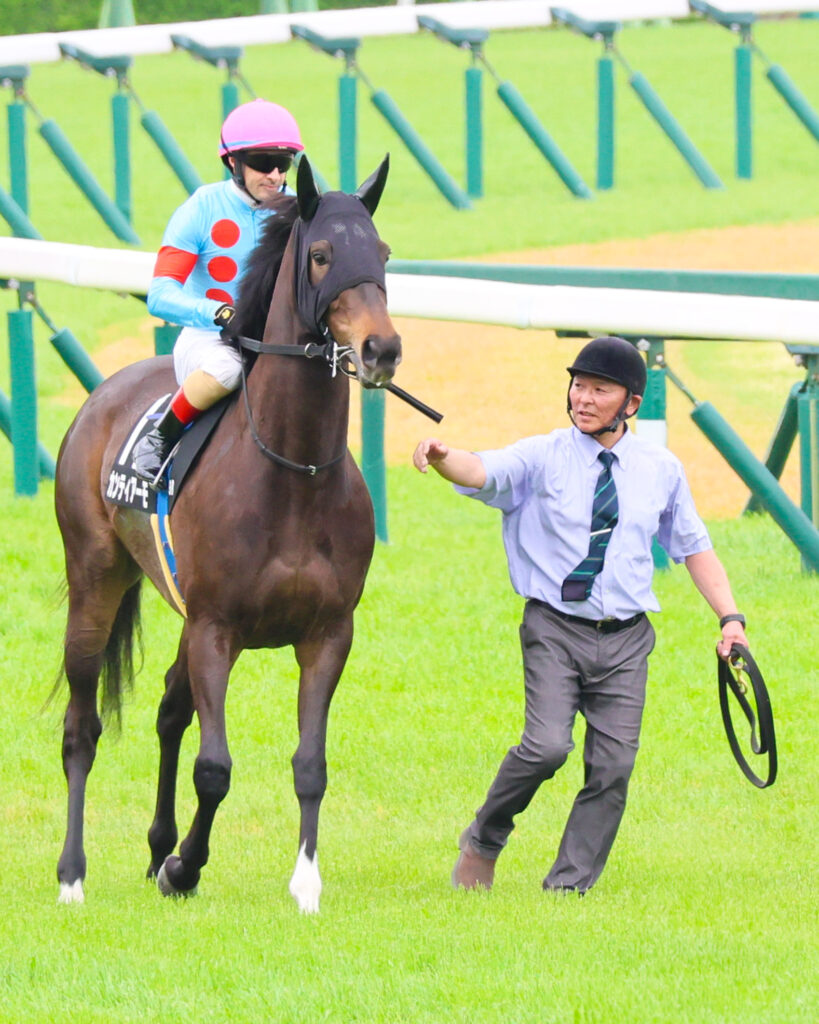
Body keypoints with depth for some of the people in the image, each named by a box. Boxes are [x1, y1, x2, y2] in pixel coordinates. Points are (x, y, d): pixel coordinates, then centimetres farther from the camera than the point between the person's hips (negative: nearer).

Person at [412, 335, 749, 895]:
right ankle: (484, 840, 5)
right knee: (547, 745, -20)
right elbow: (483, 472, -20)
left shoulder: (662, 470, 8)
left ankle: (569, 888, 7)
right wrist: (442, 458, -43)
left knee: (613, 769, -4)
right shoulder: (542, 457, -2)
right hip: (555, 630, -3)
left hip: (625, 639, 3)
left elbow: (695, 547, 17)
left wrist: (730, 617, 6)